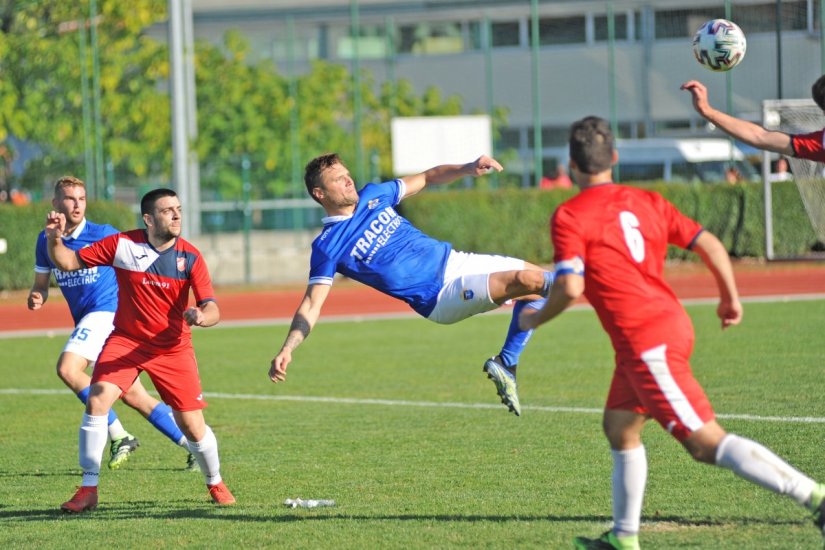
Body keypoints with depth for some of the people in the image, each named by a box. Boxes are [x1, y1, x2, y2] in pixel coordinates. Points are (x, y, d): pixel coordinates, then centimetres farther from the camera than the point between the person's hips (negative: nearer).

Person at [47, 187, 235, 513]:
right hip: (125, 340, 0)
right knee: (97, 400, -22)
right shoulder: (122, 245, -10)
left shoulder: (190, 257, -10)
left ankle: (215, 484, 30)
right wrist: (54, 239, -23)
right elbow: (68, 262, -3)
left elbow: (212, 309, -15)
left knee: (192, 427, -1)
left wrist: (202, 316, -39)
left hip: (173, 348, 0)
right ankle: (88, 490, -12)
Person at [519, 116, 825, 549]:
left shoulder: (569, 217, -6)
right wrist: (730, 298, 23)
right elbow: (709, 244, 10)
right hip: (671, 323, 8)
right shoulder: (645, 202, 13)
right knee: (619, 426, 22)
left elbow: (570, 288, -16)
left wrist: (535, 319, 3)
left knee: (707, 442, -10)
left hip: (647, 342, -8)